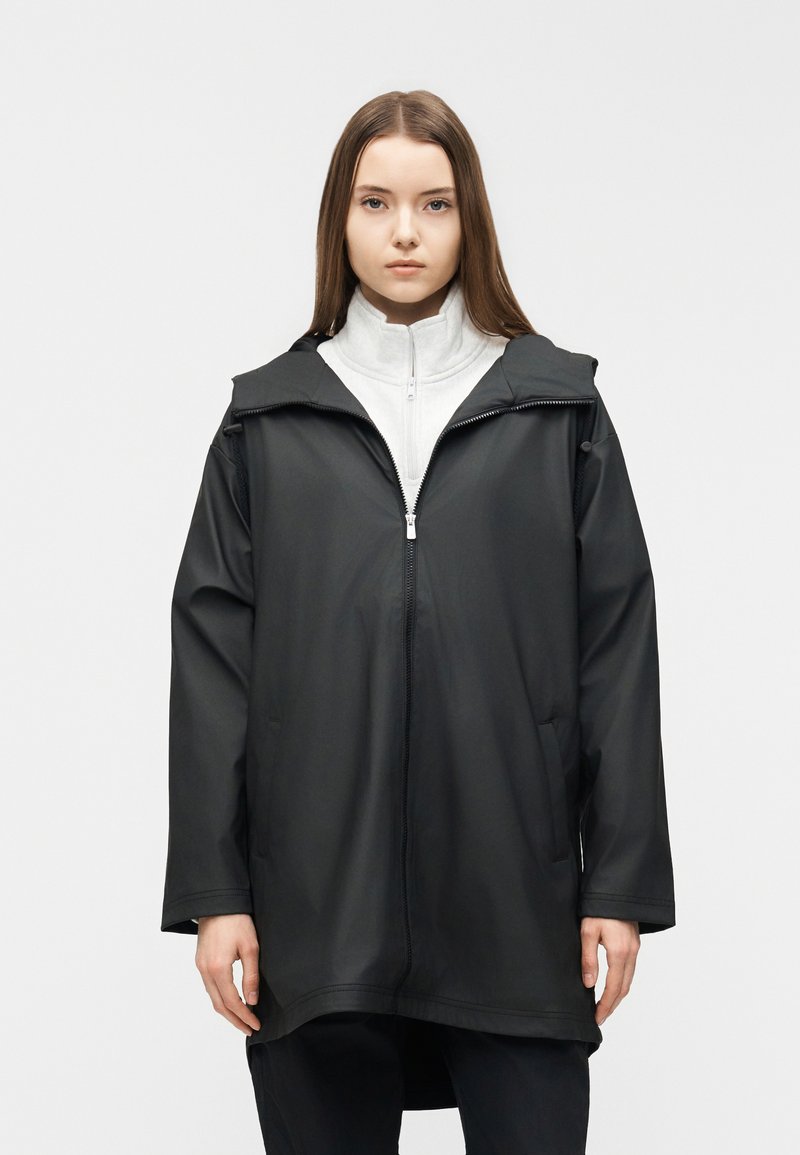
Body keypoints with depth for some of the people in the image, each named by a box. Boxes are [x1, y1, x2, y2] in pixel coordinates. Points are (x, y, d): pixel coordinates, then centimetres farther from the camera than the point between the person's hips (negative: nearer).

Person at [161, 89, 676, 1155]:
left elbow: (618, 648, 5)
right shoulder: (267, 417, 9)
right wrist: (212, 891, -1)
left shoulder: (557, 405, 8)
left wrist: (622, 881, -1)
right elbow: (210, 658, 6)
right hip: (316, 898, 1)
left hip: (512, 896, 0)